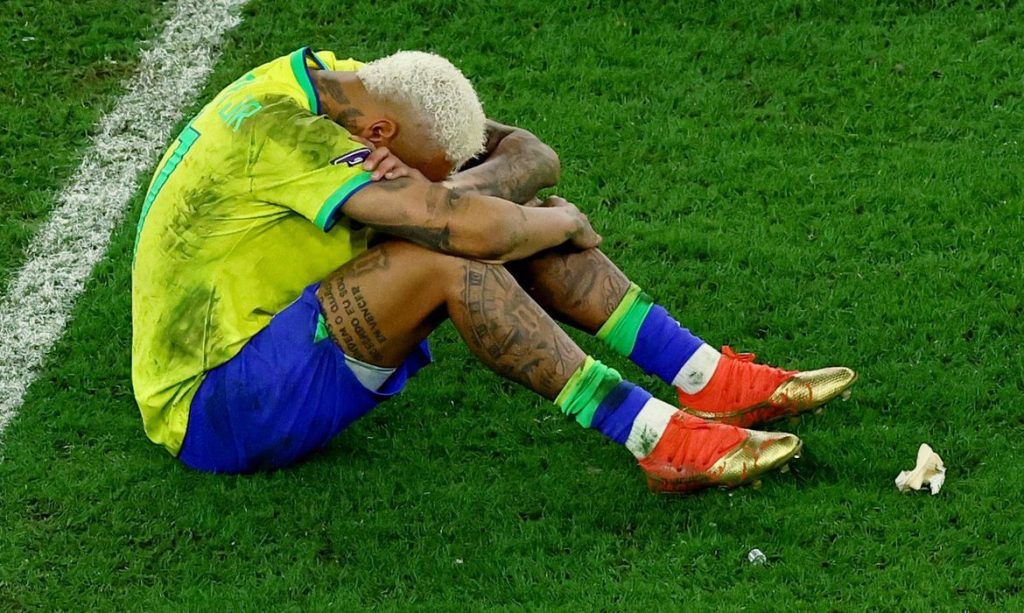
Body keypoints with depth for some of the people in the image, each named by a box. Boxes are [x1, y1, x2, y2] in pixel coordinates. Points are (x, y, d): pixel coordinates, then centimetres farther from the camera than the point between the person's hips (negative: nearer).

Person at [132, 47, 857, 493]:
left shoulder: (351, 86, 3)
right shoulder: (276, 129, -26)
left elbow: (533, 154, 1)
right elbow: (468, 227, -34)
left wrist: (446, 189, -20)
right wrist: (563, 224, -14)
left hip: (287, 349, 10)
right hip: (211, 411, -10)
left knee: (507, 217, -3)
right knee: (442, 256, -30)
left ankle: (708, 378, -5)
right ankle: (660, 438, -26)